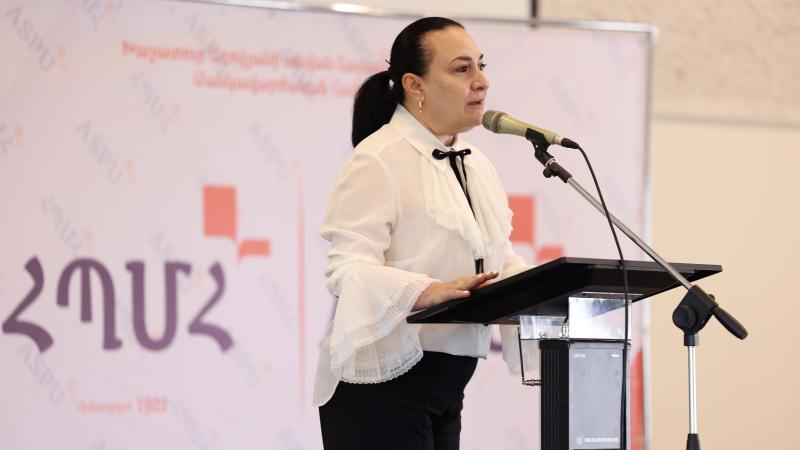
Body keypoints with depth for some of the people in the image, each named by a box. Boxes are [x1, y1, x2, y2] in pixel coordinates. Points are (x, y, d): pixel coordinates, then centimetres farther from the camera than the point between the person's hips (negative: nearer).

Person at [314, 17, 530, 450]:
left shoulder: (474, 164, 17)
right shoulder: (379, 159, -10)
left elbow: (501, 262, 18)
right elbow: (347, 269, -20)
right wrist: (427, 292, -36)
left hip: (445, 381, 8)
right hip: (383, 379, -8)